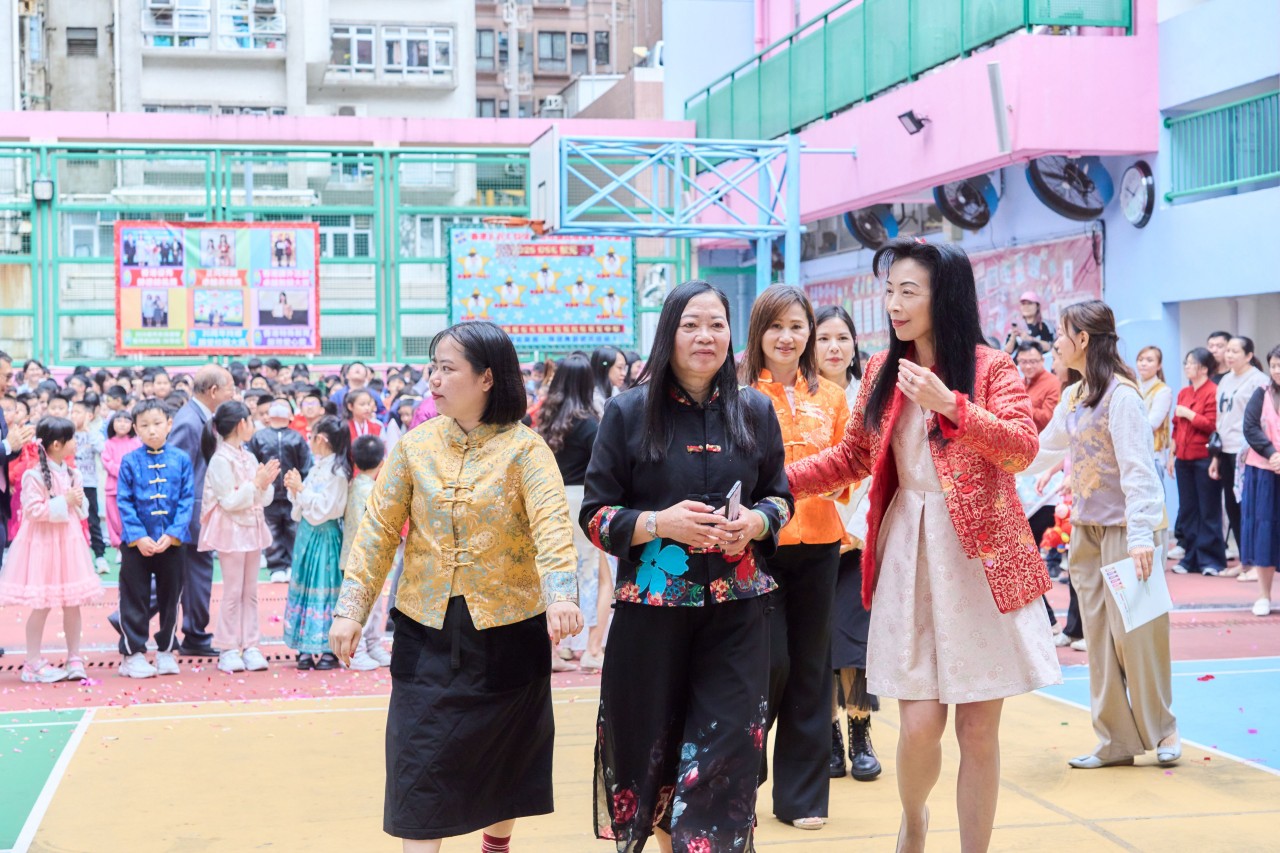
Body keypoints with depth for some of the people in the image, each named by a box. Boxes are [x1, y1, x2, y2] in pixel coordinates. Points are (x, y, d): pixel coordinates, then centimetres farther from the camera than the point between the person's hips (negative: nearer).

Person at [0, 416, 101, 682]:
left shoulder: (72, 473, 8)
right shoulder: (35, 476, -13)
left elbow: (82, 509, 16)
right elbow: (33, 510, -20)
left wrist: (78, 501, -5)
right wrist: (64, 502, -18)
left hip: (69, 541, 6)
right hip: (42, 544, -6)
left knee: (73, 603, 7)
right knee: (42, 605, -1)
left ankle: (74, 659, 16)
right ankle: (33, 663, 8)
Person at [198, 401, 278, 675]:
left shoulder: (249, 457, 10)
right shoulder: (220, 460, -13)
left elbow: (263, 500, 11)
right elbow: (230, 501, -17)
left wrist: (266, 483, -8)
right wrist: (256, 484, -18)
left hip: (252, 528, 7)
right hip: (231, 530, -7)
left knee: (250, 591, 8)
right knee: (233, 592, -2)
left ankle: (249, 646, 12)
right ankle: (228, 649, 5)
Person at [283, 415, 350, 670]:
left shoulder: (336, 472, -14)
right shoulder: (317, 467, 11)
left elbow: (322, 508, -19)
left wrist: (301, 488, -16)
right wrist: (294, 489, 1)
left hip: (324, 536, -9)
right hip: (307, 533, 9)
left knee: (324, 589, -5)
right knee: (304, 587, 9)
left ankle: (329, 650, 2)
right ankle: (306, 648, 14)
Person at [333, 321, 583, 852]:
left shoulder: (524, 448, -9)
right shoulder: (414, 446, 0)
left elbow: (551, 523, -23)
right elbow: (379, 530, 2)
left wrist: (560, 595, -39)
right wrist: (351, 608, -4)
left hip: (506, 628, -1)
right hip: (427, 628, 2)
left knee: (504, 754, 14)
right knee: (422, 760, -1)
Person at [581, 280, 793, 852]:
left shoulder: (755, 411, 6)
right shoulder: (629, 412, -1)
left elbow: (780, 497, 14)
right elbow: (595, 515, 0)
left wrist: (755, 523, -8)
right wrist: (660, 523, -17)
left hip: (736, 611, 1)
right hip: (652, 607, -1)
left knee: (724, 756, -4)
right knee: (654, 747, 8)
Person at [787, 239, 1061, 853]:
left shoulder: (991, 368, -2)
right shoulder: (882, 371, 9)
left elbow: (1023, 449, -15)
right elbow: (852, 459, 16)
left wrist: (950, 405, -26)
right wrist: (778, 482, 5)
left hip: (981, 557, -2)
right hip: (908, 554, 2)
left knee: (978, 729, 2)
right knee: (919, 725, -2)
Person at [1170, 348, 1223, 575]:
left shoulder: (1213, 392, -9)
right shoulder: (1183, 393, 14)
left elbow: (1212, 425, -16)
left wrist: (1188, 413, -12)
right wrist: (1172, 456, 15)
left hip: (1204, 459, -7)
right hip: (1184, 460, 7)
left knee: (1208, 511, -1)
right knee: (1187, 510, 9)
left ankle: (1210, 560, 5)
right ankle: (1191, 558, 16)